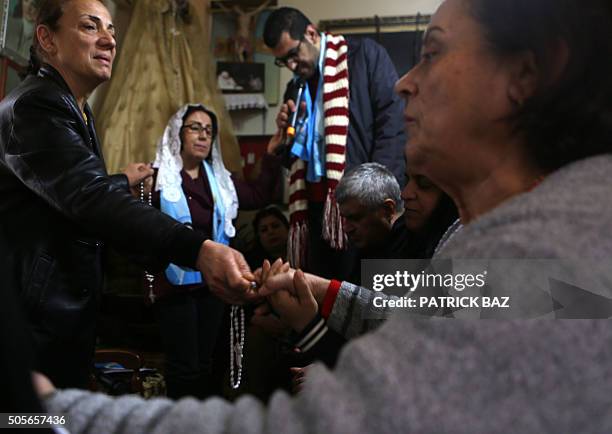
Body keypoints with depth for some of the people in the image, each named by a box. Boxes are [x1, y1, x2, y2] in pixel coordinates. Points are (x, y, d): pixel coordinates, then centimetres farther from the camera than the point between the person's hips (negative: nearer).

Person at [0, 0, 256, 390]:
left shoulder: (75, 110, 15)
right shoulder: (34, 105, -20)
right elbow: (90, 198, -36)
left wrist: (125, 182, 40)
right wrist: (199, 250, -47)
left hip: (69, 306, 10)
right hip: (38, 315, -10)